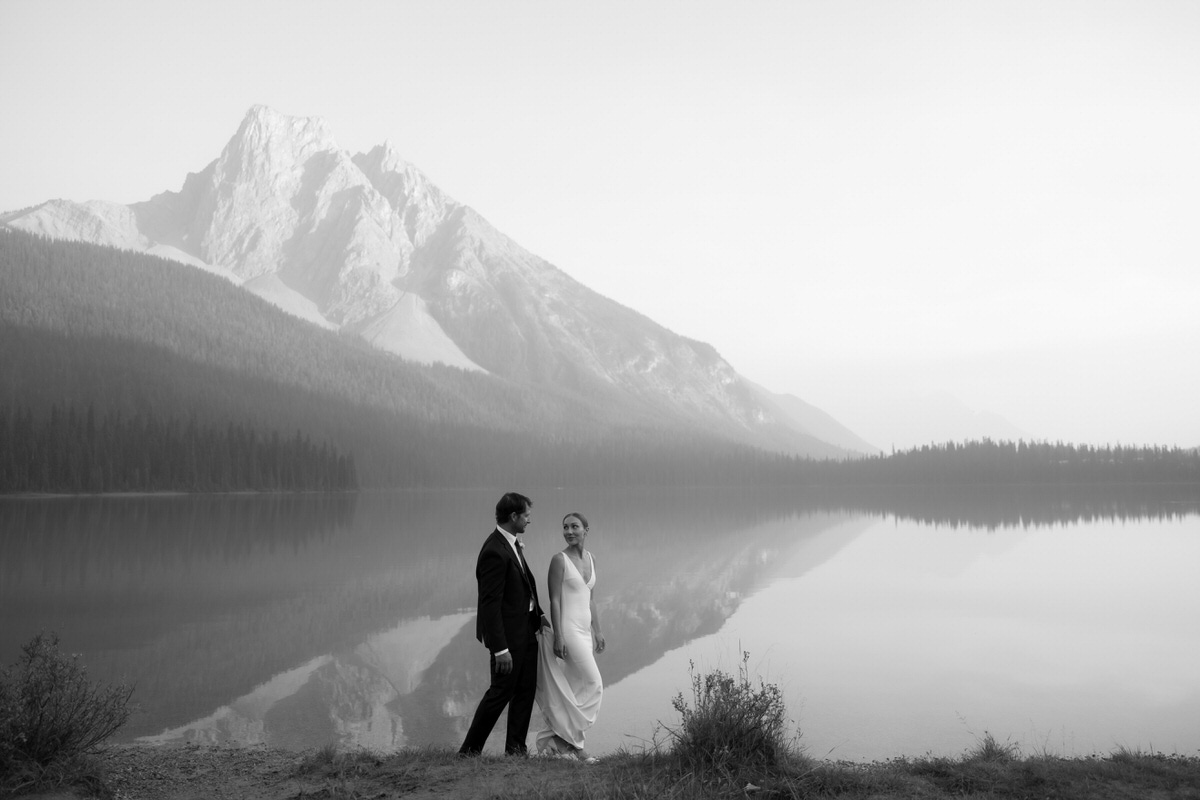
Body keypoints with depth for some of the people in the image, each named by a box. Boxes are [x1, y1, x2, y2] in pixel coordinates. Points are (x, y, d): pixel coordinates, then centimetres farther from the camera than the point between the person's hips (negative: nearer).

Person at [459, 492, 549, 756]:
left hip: (526, 629, 9)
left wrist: (538, 614, 13)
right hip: (508, 634, -9)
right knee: (501, 692, 1)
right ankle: (469, 750, 15)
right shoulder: (495, 552, -24)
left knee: (526, 690, 14)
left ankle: (516, 748, 24)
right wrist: (500, 648, -25)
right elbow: (490, 604, -24)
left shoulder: (512, 544, 7)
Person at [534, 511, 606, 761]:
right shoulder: (559, 559, -11)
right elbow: (554, 600, -14)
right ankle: (572, 740, 5)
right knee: (593, 685, -7)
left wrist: (597, 631, 15)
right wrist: (558, 636, -19)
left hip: (584, 630, 7)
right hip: (567, 628, -7)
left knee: (574, 690, 9)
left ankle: (555, 739, 18)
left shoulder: (590, 558, 11)